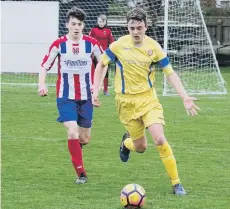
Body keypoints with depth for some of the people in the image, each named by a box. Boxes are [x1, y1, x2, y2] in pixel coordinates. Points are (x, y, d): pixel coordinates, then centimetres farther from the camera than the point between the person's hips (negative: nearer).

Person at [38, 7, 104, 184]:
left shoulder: (91, 43, -5)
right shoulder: (59, 44, -8)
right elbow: (45, 66, -4)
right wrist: (42, 84, -22)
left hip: (86, 96, 2)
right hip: (66, 96, -2)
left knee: (84, 139, 6)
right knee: (73, 132, -19)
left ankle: (75, 145, 45)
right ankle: (81, 173, -8)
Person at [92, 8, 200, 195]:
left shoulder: (153, 47, -8)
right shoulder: (119, 46, -9)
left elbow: (170, 73, -4)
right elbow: (101, 64, 5)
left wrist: (185, 97, -14)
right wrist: (95, 91, -2)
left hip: (148, 99, 0)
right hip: (127, 101, 0)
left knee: (160, 139, -17)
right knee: (141, 147, 4)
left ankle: (176, 183, -6)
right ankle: (126, 141, 43)